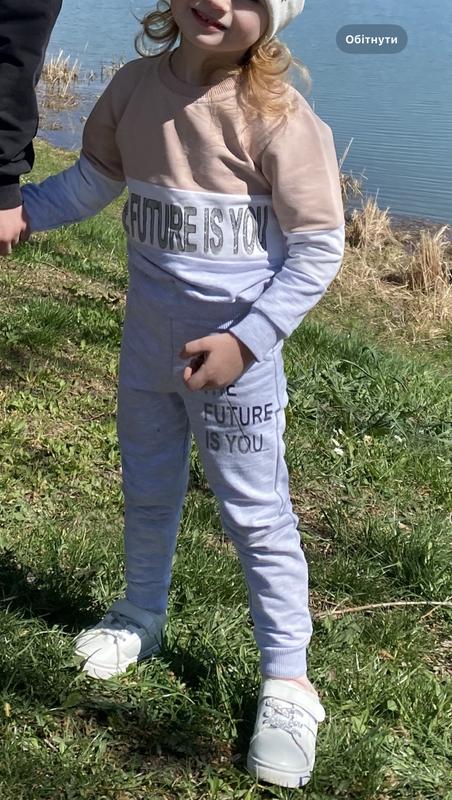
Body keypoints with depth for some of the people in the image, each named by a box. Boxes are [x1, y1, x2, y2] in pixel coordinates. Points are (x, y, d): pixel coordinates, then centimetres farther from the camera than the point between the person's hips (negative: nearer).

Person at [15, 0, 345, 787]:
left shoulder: (277, 116, -18)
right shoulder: (136, 86, -3)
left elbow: (319, 248, -15)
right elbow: (94, 178, 12)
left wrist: (245, 341, -21)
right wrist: (20, 213, -3)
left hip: (234, 356, -5)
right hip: (147, 341, 6)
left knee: (256, 514, 4)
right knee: (147, 493, 23)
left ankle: (287, 681, 18)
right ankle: (141, 618, 47)